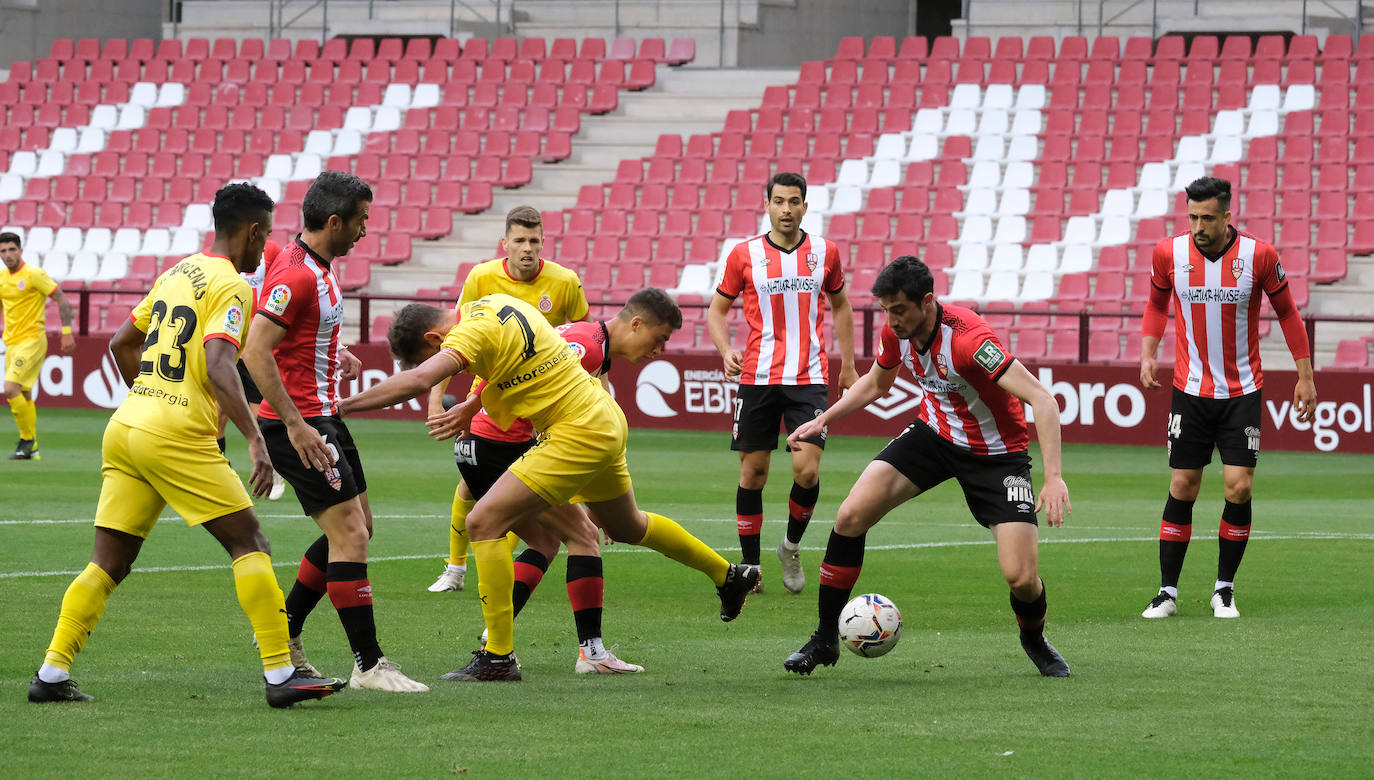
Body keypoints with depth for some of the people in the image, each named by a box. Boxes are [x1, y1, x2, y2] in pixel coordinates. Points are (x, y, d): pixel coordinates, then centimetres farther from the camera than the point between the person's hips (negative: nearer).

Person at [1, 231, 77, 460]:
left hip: (32, 340, -7)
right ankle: (31, 449, 18)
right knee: (23, 396, 10)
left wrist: (67, 332, -15)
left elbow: (62, 300, -10)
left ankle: (28, 439, -8)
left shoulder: (34, 274, -10)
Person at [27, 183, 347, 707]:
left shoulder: (176, 273, 19)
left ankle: (52, 675, 4)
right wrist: (254, 440, -25)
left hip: (124, 428, 8)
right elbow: (218, 365, -21)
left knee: (109, 562, 10)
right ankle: (281, 674, -5)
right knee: (249, 543, -1)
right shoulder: (230, 285, -7)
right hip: (179, 437, -8)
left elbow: (121, 344, 27)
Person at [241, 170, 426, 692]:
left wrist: (336, 356, 13)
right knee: (350, 534, -12)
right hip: (298, 423, -10)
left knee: (355, 528, 16)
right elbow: (255, 353, -26)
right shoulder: (295, 275, -20)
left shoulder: (319, 268, 12)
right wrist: (295, 425, -27)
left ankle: (285, 629, 26)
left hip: (322, 416, 10)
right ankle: (368, 665, -10)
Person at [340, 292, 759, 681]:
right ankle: (728, 575, 51)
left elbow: (418, 379, -39)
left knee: (484, 522, -12)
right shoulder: (496, 302, 3)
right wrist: (472, 407, 16)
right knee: (626, 526, 32)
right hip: (606, 421, 10)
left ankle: (499, 657, -11)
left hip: (579, 434, -10)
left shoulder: (475, 331, -24)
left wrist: (343, 405, -38)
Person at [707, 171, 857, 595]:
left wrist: (847, 363, 18)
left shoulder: (825, 253, 6)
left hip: (809, 379, 0)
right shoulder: (744, 254, 1)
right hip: (757, 378, 0)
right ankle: (749, 566, 14)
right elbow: (717, 310, 10)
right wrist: (725, 350, -9)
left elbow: (839, 305, 21)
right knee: (752, 472, 2)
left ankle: (792, 546, 15)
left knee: (807, 471, -12)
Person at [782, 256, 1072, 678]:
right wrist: (825, 417, 6)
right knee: (851, 516, -12)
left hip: (995, 451, -5)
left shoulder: (966, 338, -33)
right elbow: (875, 383, 15)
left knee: (1021, 577, -17)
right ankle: (825, 639, 3)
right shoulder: (895, 332, -11)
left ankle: (1034, 639, 20)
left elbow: (1042, 400, -37)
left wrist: (1054, 477, -44)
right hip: (935, 433, 5)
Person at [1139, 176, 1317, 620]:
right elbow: (1157, 304, 14)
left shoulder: (1258, 255, -9)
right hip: (1190, 391, 1)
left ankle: (1225, 590, 7)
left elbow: (1287, 311, 4)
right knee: (1182, 488, 0)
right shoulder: (1169, 253, -5)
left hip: (1242, 392, -1)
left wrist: (1305, 375, 4)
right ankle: (1167, 592, 8)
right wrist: (1148, 355, 2)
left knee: (1239, 487, -8)